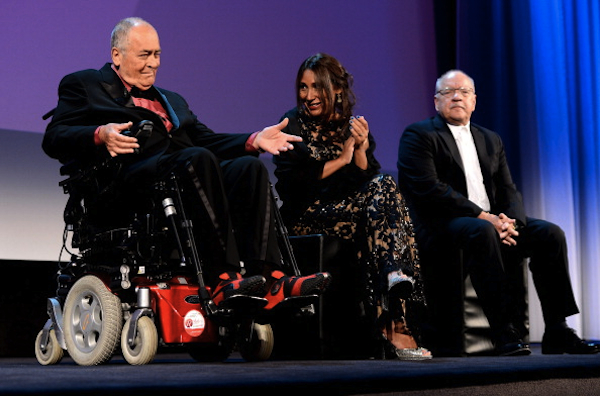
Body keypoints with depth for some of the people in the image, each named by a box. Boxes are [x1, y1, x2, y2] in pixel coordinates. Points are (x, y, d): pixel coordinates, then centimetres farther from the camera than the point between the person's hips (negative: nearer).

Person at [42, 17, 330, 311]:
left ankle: (268, 279, -35)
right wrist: (100, 135, -19)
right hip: (129, 178, -6)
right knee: (199, 158, -34)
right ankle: (222, 278, -41)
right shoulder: (84, 85, 18)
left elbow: (206, 140, 23)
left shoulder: (171, 100, 36)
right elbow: (53, 139, 3)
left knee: (249, 167, -21)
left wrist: (254, 141, 4)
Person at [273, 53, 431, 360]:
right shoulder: (294, 124, 4)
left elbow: (368, 180, 4)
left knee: (385, 186, -28)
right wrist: (341, 159, -8)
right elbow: (292, 180, -9)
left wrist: (360, 150, -13)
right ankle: (393, 323, -42)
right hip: (306, 217, -4)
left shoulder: (353, 127, 15)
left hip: (349, 212, 4)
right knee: (382, 197, -28)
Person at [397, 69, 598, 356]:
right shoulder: (418, 135, 1)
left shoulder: (490, 140, 22)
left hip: (490, 222, 6)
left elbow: (508, 191, 14)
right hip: (440, 226, -6)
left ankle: (557, 332, -12)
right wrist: (482, 217, -19)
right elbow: (428, 189, -13)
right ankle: (505, 333, -35)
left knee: (550, 233, -14)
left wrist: (510, 220, -11)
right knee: (481, 232, -38)